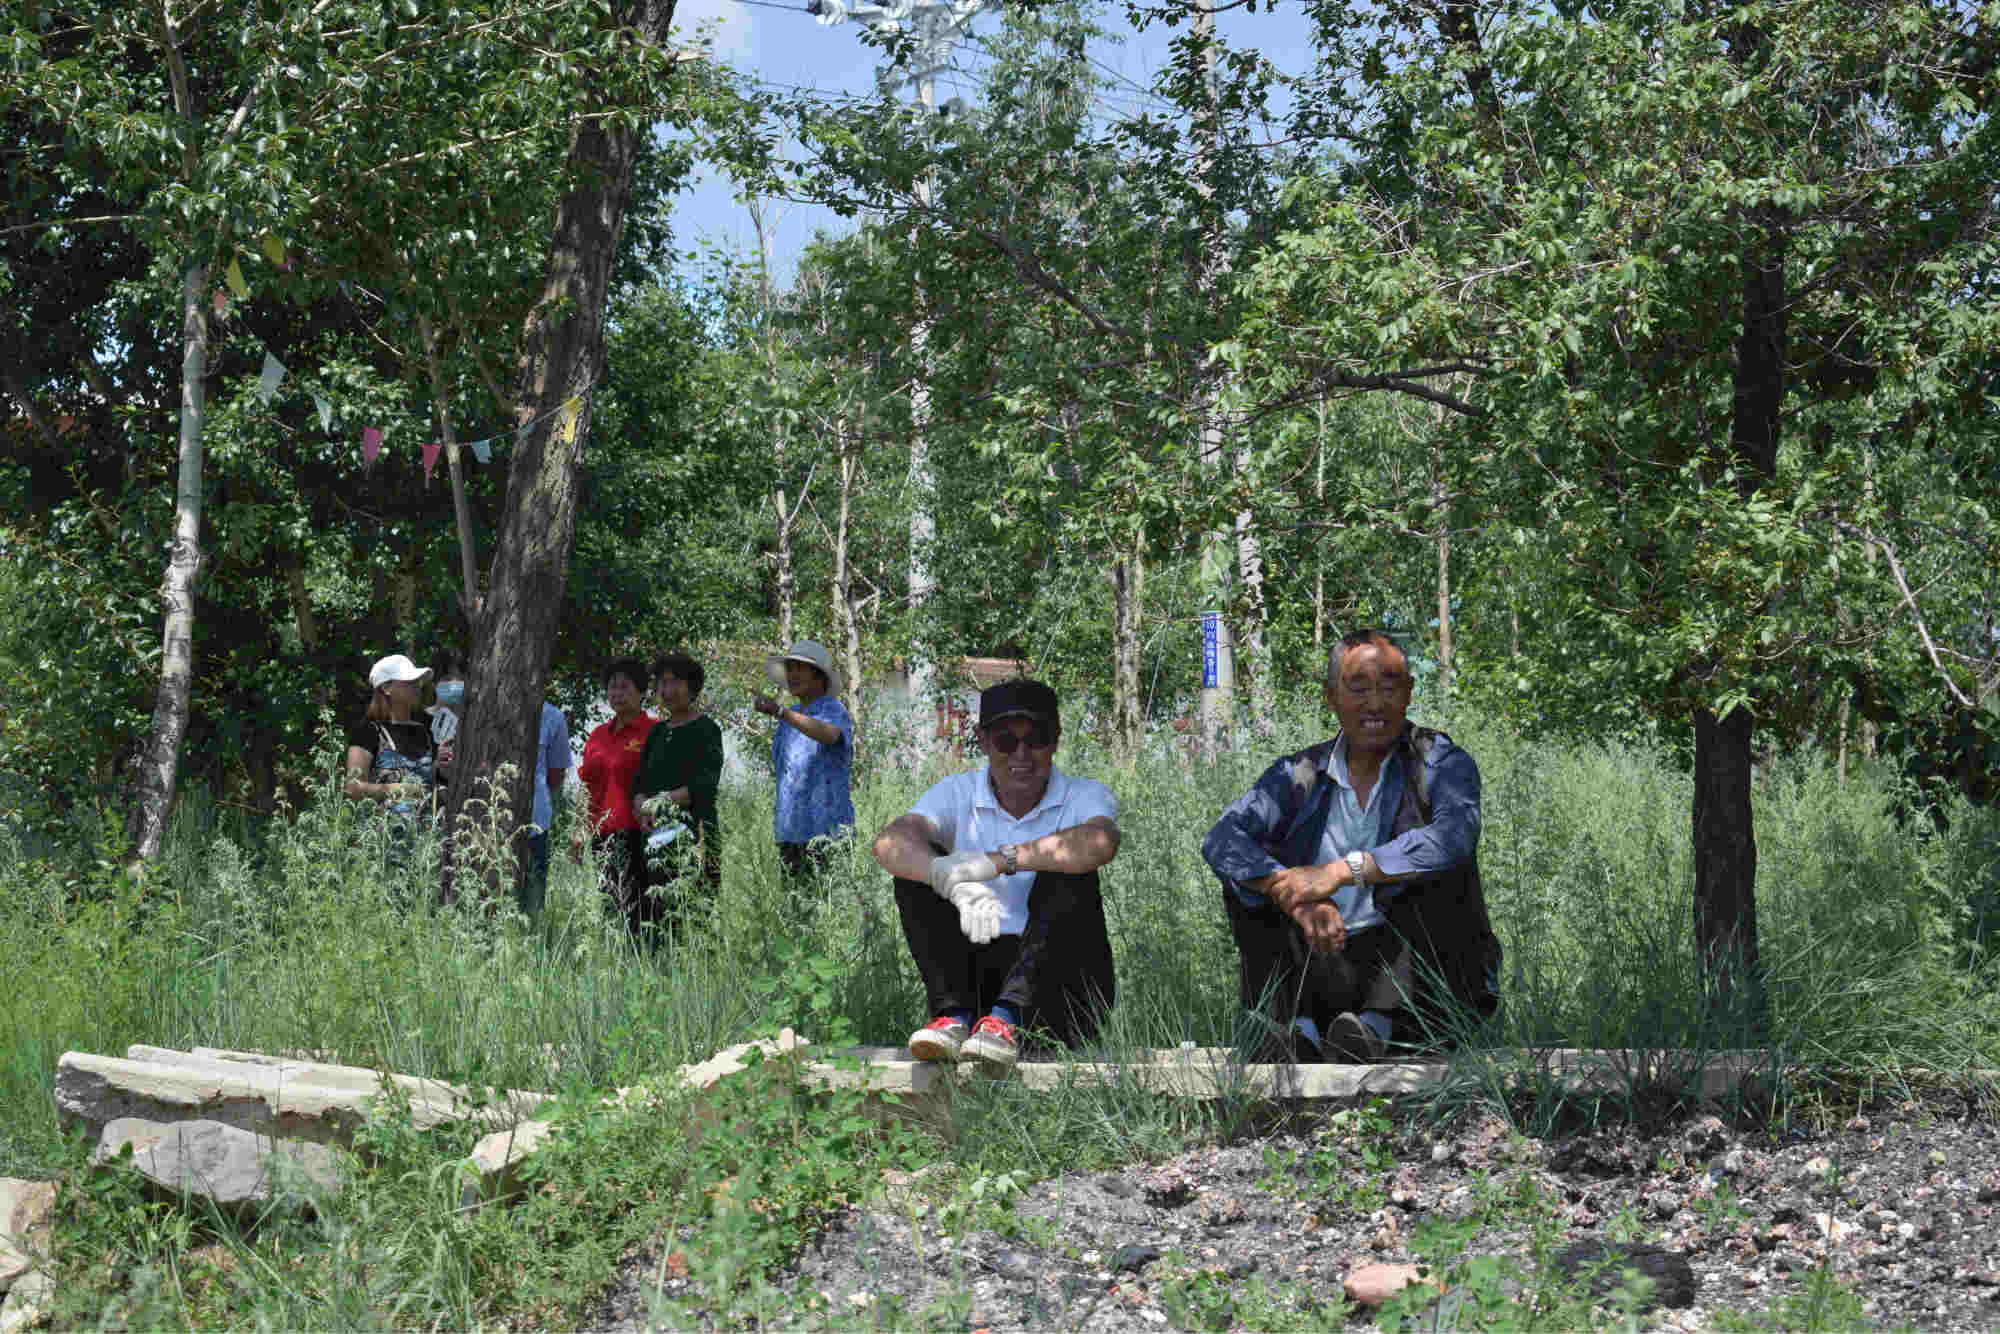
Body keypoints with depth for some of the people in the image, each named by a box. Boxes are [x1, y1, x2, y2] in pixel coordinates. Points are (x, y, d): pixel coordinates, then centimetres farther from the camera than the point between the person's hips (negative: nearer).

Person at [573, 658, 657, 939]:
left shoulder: (653, 732, -3)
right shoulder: (597, 735, 17)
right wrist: (581, 834, 18)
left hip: (636, 833, -6)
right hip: (602, 836, 6)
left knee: (634, 909, -11)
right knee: (610, 907, 6)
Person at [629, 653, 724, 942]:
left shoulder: (706, 729, 0)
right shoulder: (657, 731, 20)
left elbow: (706, 784, -11)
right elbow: (640, 781, 14)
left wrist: (665, 800, -18)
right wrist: (642, 808, -7)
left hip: (694, 832, -6)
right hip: (657, 834, 6)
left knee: (694, 916, -12)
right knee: (655, 913, 1)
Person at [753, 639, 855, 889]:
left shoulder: (833, 711, -6)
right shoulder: (789, 720, 17)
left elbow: (828, 735, -31)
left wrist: (779, 711, -40)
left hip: (825, 831, -7)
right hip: (789, 833, 7)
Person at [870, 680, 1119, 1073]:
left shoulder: (1084, 796, -1)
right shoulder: (959, 794, 3)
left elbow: (1100, 842, -28)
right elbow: (890, 841, -19)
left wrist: (1000, 860, -38)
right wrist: (955, 882, -40)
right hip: (977, 978, 2)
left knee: (1069, 874, -25)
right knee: (919, 864, -13)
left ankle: (1006, 1019, -38)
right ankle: (954, 1015, -28)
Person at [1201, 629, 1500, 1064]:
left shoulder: (1442, 762, 0)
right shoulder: (1300, 775, 8)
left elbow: (1455, 836, -23)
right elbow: (1220, 841, -9)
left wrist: (1343, 870, -30)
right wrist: (1300, 901, -27)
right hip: (1321, 964, 3)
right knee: (1248, 873, -10)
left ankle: (1376, 1026, -35)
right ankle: (1298, 1029, -26)